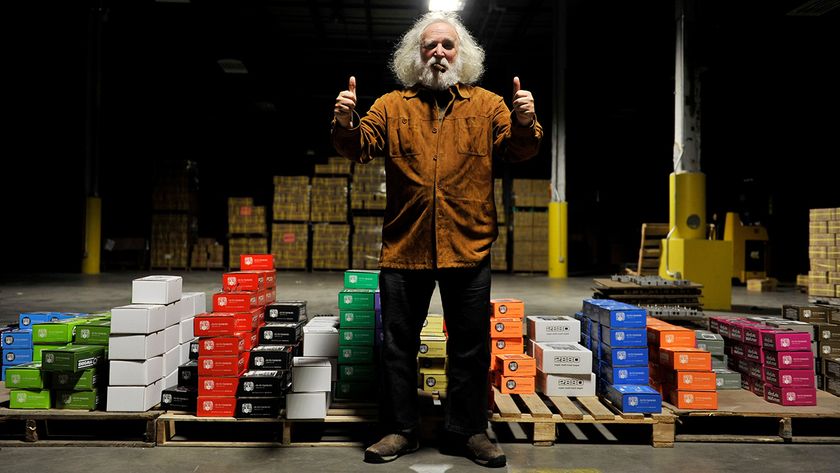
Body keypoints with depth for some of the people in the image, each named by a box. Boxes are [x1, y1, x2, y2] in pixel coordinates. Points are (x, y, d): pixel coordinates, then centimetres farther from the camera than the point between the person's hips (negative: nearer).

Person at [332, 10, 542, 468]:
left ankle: (469, 430, 27)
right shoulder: (392, 106, 7)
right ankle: (400, 430, 26)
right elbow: (358, 146, -1)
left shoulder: (488, 105, 7)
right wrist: (346, 124, -23)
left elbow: (518, 150, -1)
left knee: (470, 346, 10)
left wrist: (525, 122, -23)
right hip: (404, 247, 1)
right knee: (398, 344, 10)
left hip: (468, 247, 0)